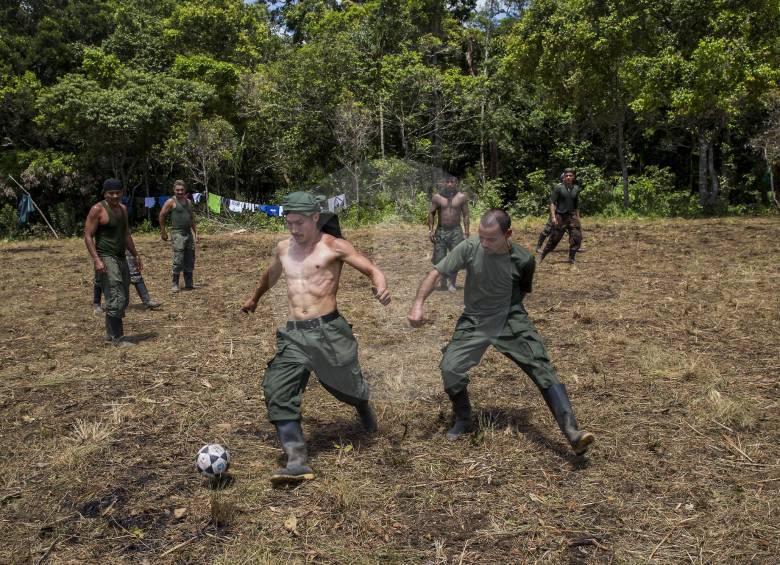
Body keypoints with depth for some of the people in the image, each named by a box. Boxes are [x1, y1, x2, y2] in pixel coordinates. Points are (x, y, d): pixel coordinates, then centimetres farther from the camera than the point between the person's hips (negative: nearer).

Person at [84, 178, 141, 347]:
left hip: (121, 258, 8)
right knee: (116, 299, -13)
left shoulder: (123, 209, 14)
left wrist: (135, 255, 22)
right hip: (105, 258, -8)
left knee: (123, 299, 12)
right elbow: (88, 236, -13)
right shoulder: (97, 210, -9)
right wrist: (96, 260, -22)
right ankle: (118, 338, -8)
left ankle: (110, 334, 24)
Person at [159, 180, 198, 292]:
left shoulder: (188, 202, 15)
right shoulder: (171, 202, -4)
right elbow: (162, 216, -2)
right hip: (177, 233, -7)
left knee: (190, 260, 8)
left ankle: (188, 284, 17)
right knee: (178, 260, -11)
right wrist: (163, 232, -1)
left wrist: (195, 232, 18)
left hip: (188, 233, 7)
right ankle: (175, 284, -2)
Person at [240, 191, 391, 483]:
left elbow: (372, 269, -7)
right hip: (293, 335, 4)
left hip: (328, 331, -4)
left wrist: (381, 287, -30)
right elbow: (271, 275, 33)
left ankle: (365, 409, 50)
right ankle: (297, 461, -11)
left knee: (348, 386, 12)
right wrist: (254, 299, 48)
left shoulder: (333, 246, -4)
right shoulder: (283, 248, 12)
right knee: (277, 392, -13)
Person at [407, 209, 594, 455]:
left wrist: (505, 310, 9)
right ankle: (463, 421, 15)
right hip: (474, 322, 1)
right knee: (449, 369, -13)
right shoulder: (469, 248, -15)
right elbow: (436, 273, -14)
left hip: (511, 321, 0)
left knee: (542, 368, -16)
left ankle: (572, 431, -18)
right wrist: (418, 303, -27)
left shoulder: (523, 260, -12)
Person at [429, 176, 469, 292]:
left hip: (456, 231, 0)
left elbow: (465, 215, 4)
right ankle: (444, 280, 26)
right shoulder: (437, 197, 2)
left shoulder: (461, 197, 2)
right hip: (441, 231, 0)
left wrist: (466, 232, -1)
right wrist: (430, 230, -4)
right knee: (439, 259, 2)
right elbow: (431, 213, 5)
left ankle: (452, 283, 11)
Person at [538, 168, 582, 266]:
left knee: (577, 237, -5)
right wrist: (553, 216, -16)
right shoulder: (558, 188, -6)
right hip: (560, 216, -4)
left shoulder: (576, 189, 8)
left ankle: (571, 259, 8)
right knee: (554, 238, -1)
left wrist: (578, 217, 15)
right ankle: (542, 256, 15)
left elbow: (576, 205, 17)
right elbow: (552, 202, -9)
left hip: (572, 216, 4)